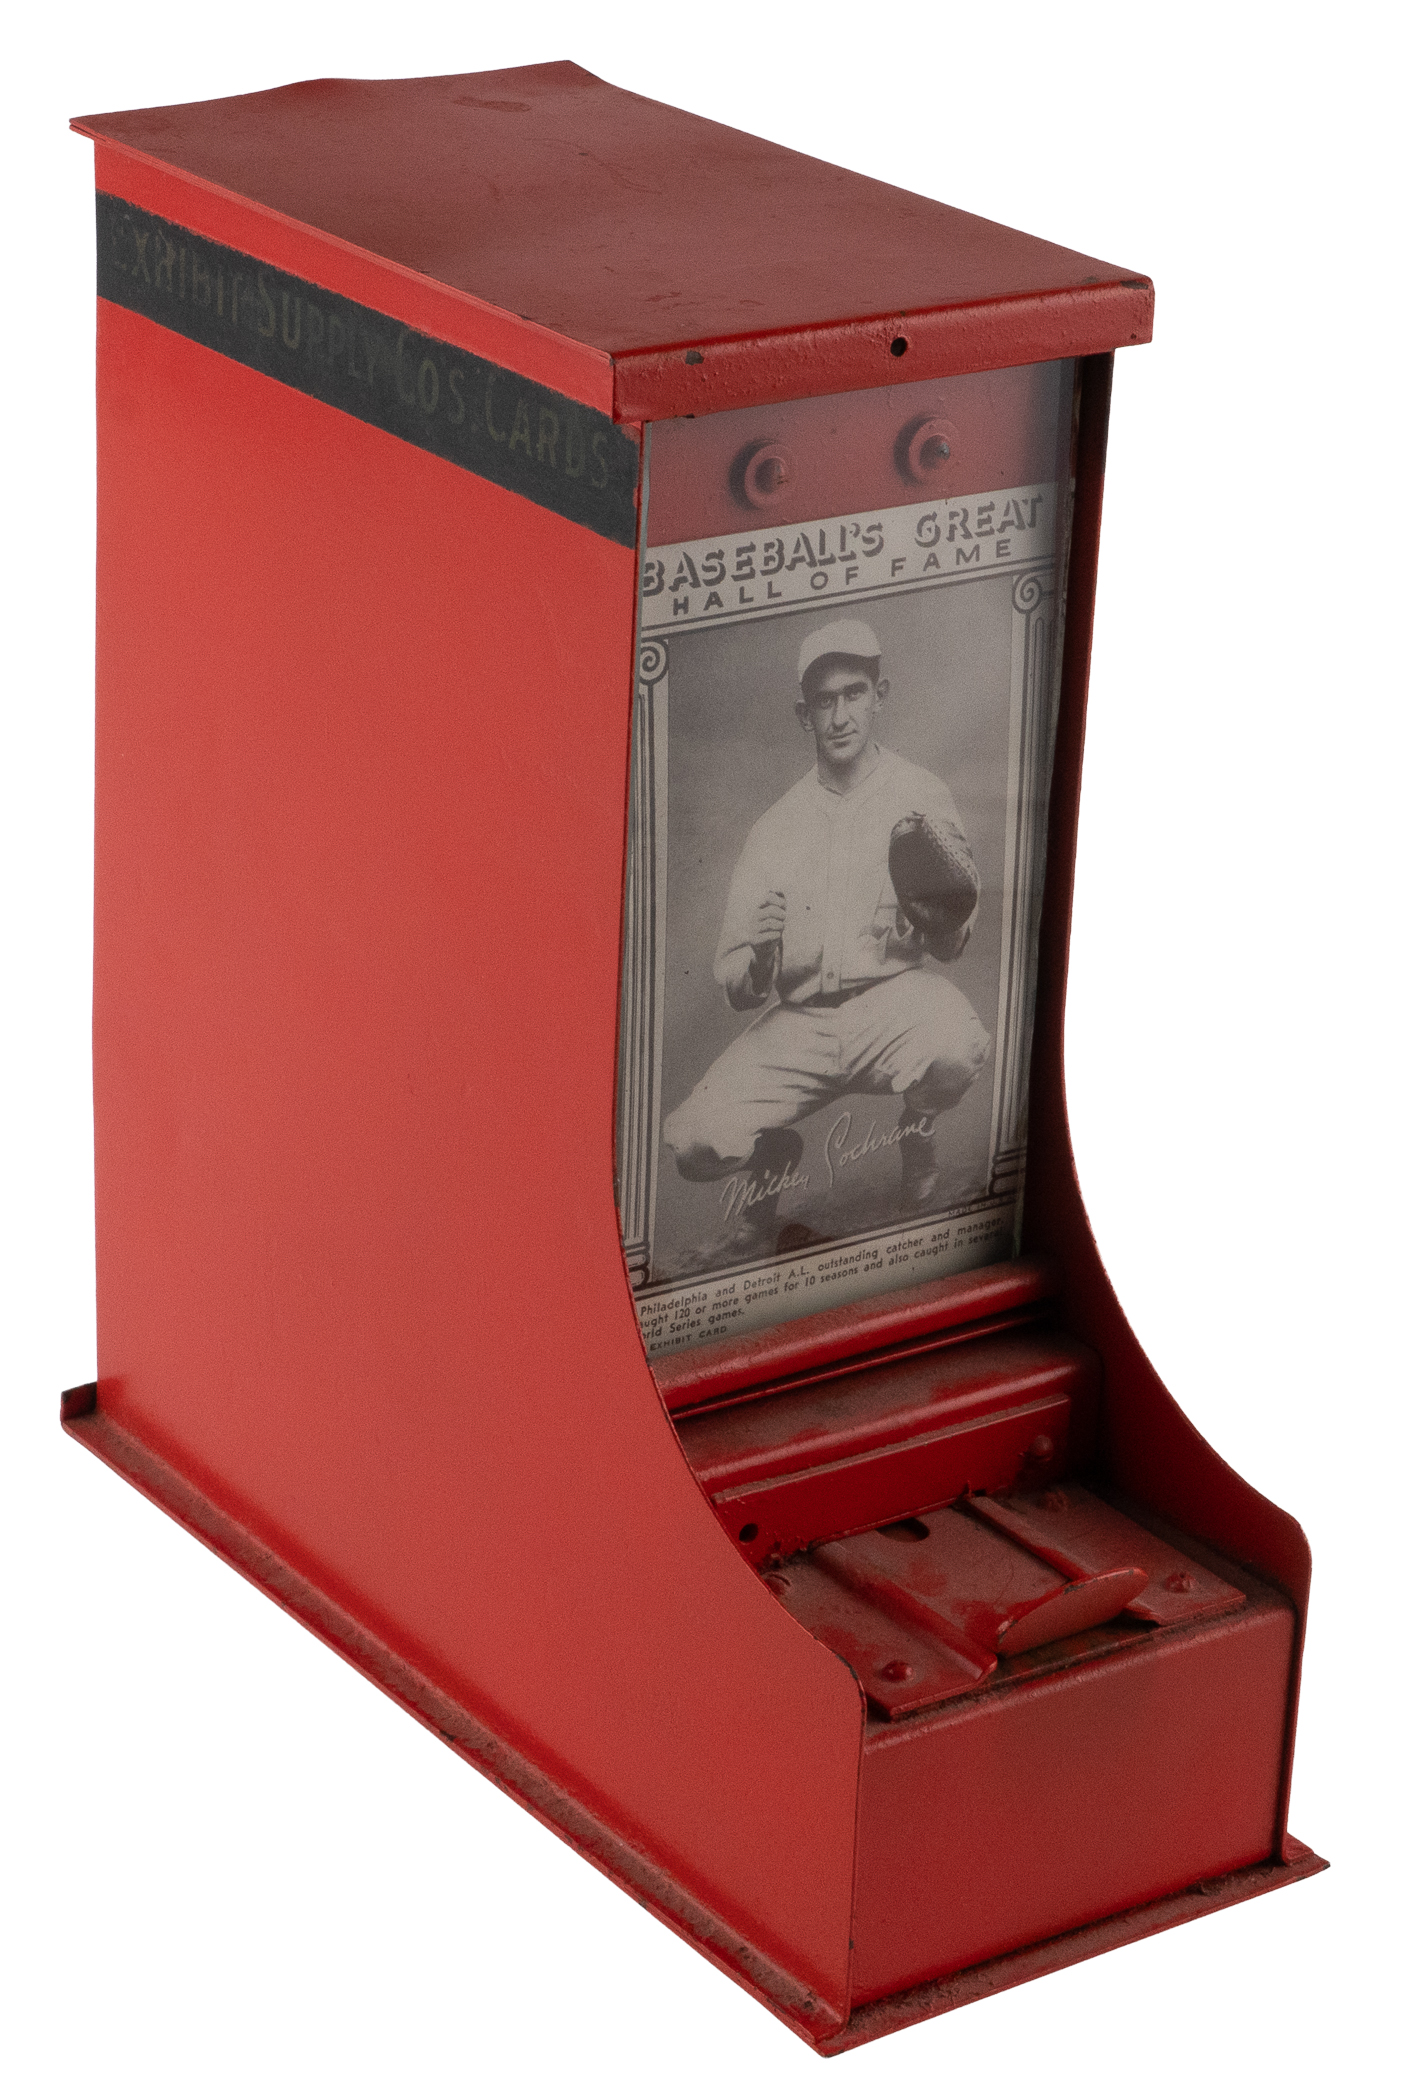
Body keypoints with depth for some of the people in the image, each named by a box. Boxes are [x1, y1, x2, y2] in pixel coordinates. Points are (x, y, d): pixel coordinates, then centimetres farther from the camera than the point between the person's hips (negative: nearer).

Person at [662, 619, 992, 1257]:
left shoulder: (921, 796, 6)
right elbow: (734, 987, 7)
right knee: (694, 1141, -21)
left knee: (958, 1047, -37)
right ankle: (773, 1159, 17)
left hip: (893, 996, -2)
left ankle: (918, 1132, 0)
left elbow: (954, 939, 0)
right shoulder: (776, 827, 11)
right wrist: (757, 957, -16)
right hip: (795, 1024, 2)